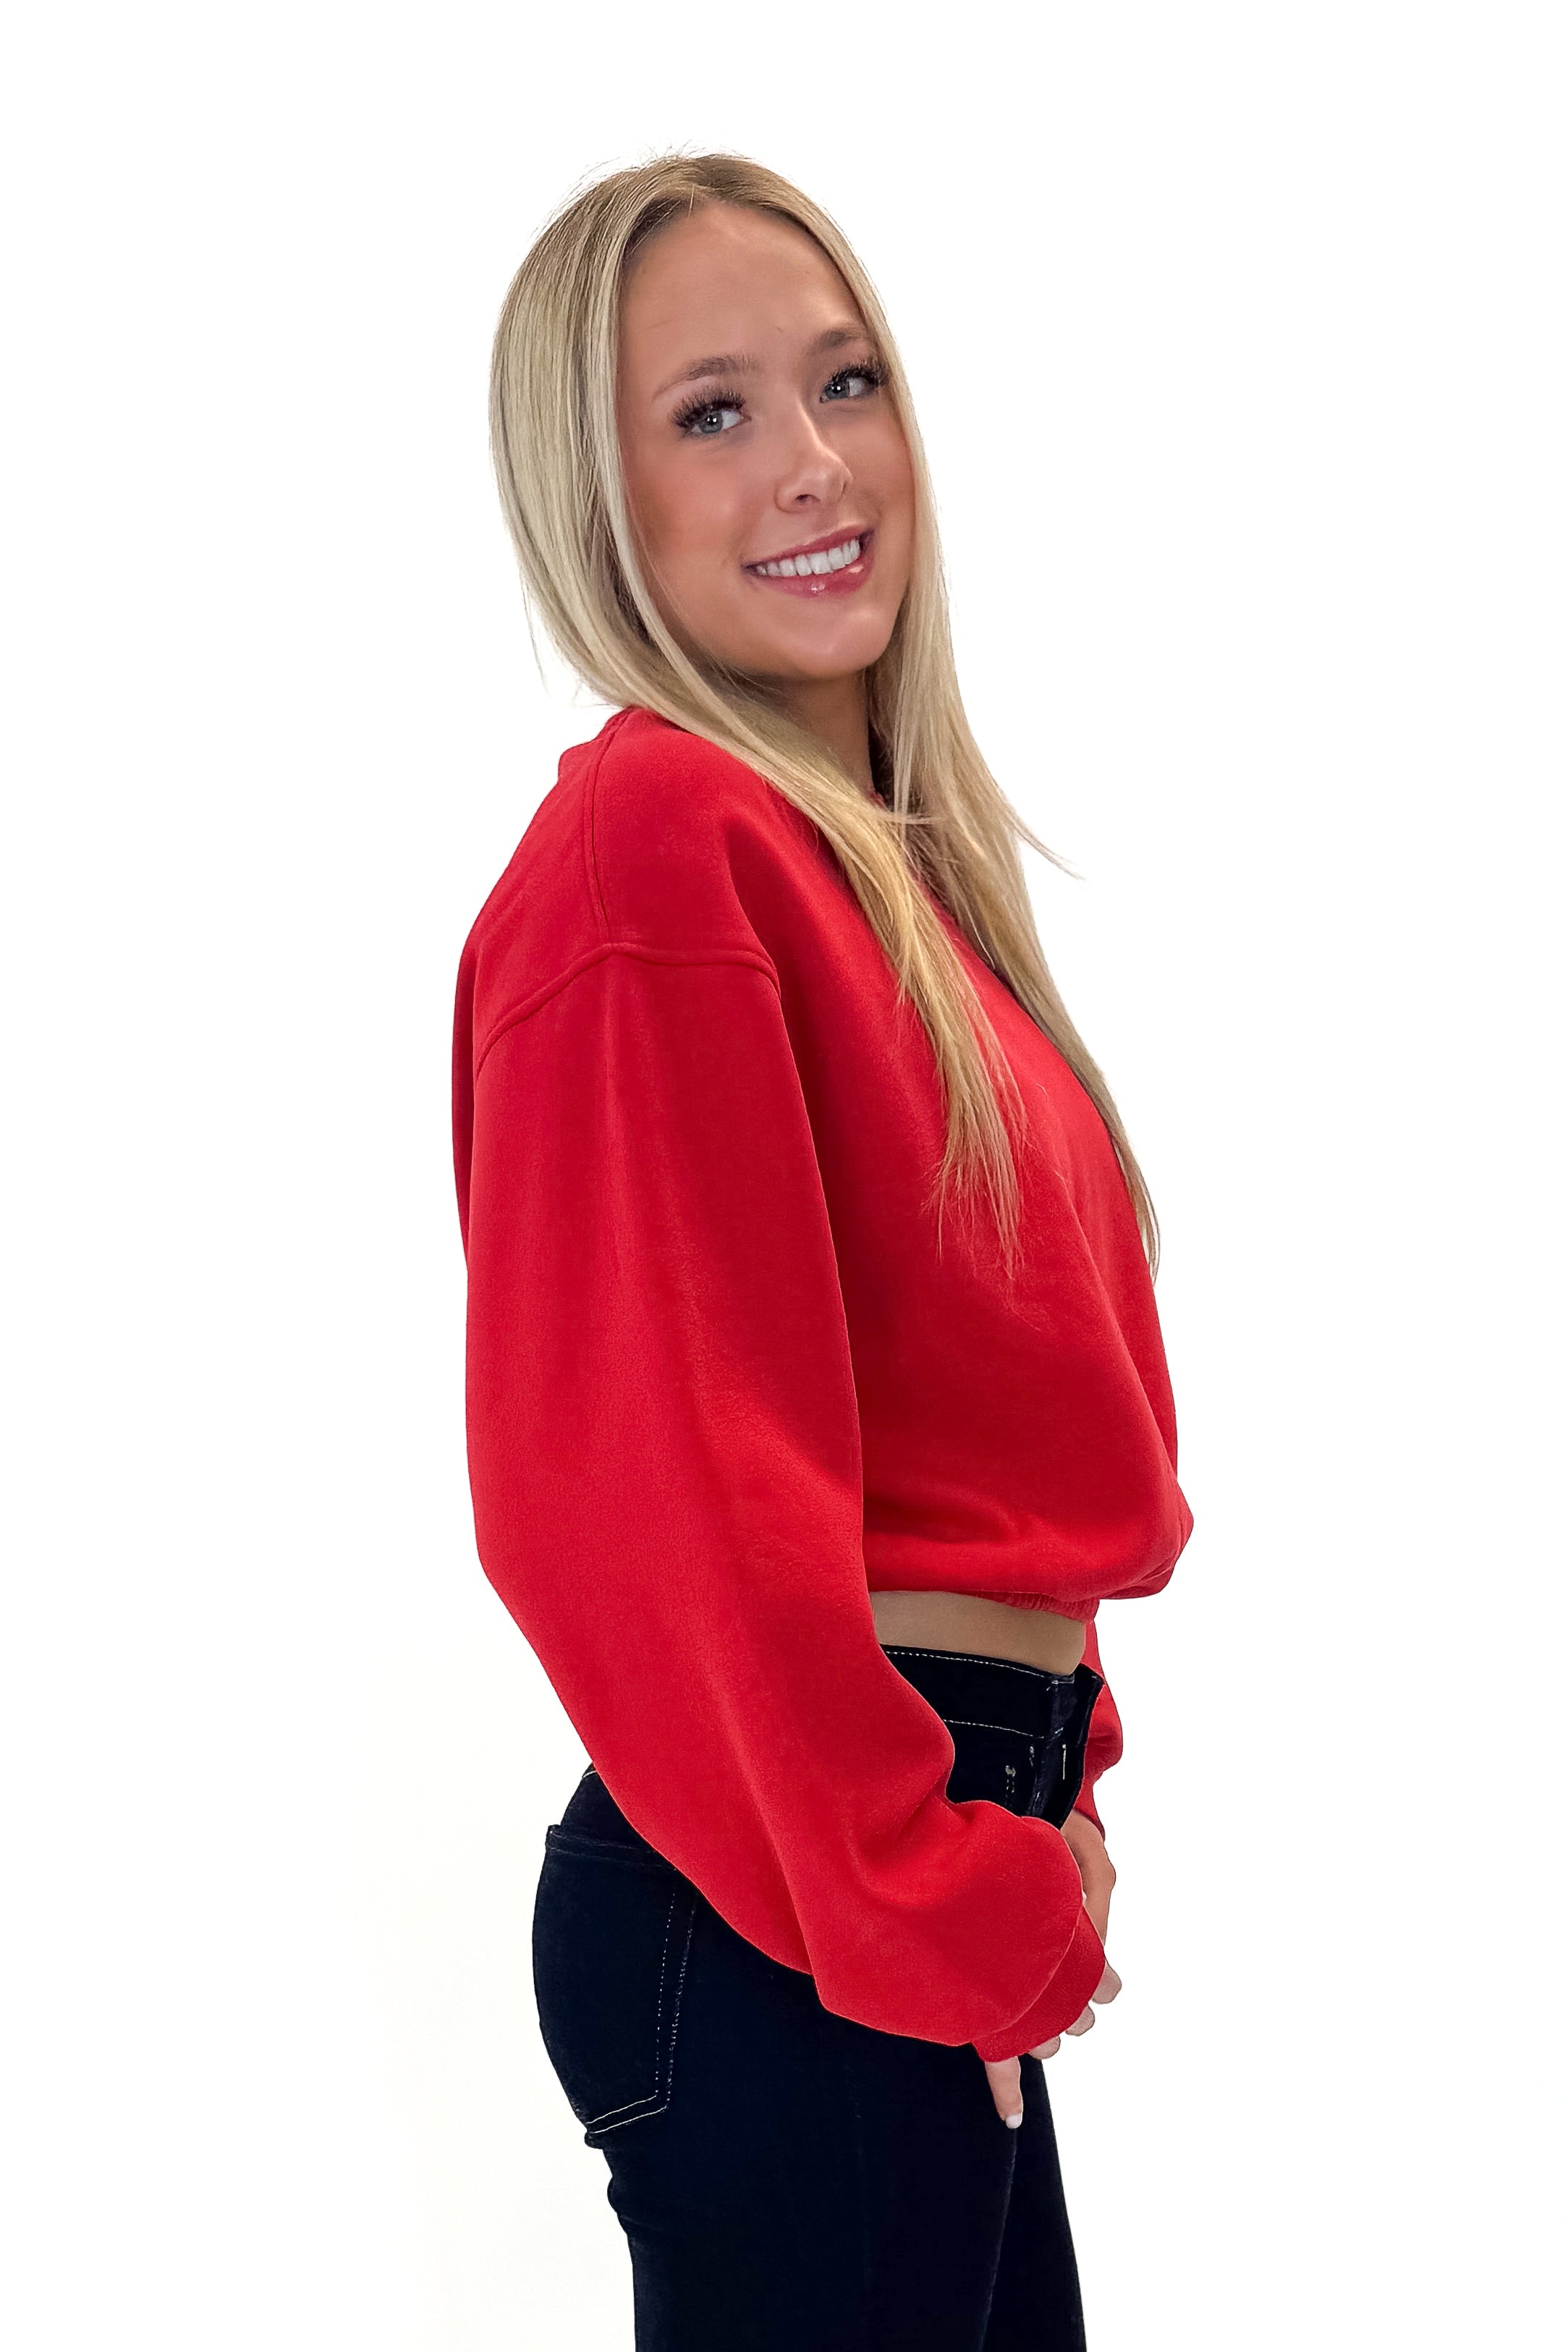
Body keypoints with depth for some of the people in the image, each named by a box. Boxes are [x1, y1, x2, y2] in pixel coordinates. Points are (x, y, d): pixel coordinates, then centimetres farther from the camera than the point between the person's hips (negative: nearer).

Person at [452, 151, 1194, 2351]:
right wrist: (954, 1909, -16)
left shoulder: (876, 844, 12)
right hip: (789, 1926, -9)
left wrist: (1046, 1763, 10)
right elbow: (650, 1485, -22)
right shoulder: (657, 845, -17)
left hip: (942, 1915, 9)